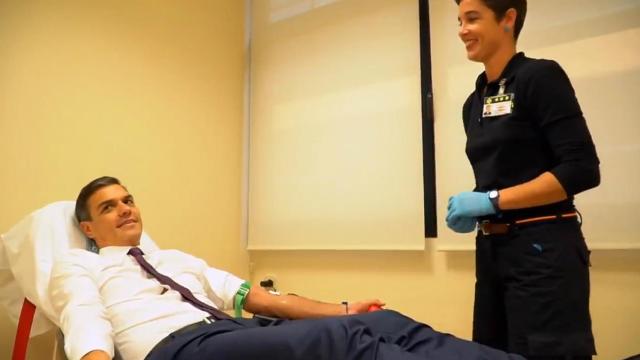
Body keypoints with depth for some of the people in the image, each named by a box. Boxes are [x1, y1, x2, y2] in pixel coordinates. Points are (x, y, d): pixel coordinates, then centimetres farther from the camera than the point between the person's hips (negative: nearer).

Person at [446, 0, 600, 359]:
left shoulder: (540, 76, -8)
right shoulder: (474, 103, 12)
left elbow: (582, 169, -15)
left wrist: (491, 200, -18)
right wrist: (473, 210, 0)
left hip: (543, 248, -7)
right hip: (492, 249, 7)